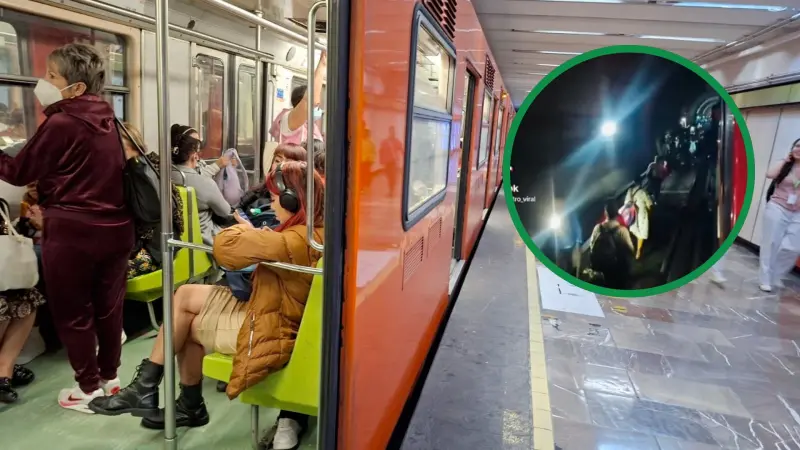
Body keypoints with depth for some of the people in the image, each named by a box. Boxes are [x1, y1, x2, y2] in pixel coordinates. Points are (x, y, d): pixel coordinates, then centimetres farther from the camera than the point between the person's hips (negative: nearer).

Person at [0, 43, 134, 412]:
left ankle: (89, 389, 18)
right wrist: (48, 206, 22)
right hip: (114, 226, 7)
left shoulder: (61, 123, -14)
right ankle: (109, 378, 29)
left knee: (71, 312, 9)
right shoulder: (105, 119, 7)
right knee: (108, 307, 15)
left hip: (72, 231, -6)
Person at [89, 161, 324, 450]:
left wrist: (244, 229, -8)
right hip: (266, 314, 9)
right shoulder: (315, 230, 3)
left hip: (269, 333, -9)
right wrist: (256, 234, -5)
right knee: (184, 296, 9)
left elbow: (226, 248, -28)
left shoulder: (295, 241, -28)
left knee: (183, 323, 3)